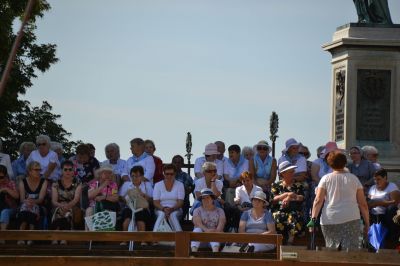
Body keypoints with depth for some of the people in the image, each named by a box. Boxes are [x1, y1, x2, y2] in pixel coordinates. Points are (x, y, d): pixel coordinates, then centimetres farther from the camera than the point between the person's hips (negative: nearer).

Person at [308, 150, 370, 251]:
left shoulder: (326, 179, 7)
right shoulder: (354, 179, 9)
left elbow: (318, 200, -4)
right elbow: (363, 204, 7)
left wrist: (313, 218, -6)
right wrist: (367, 223, 11)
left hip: (329, 220, 1)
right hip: (350, 219, 0)